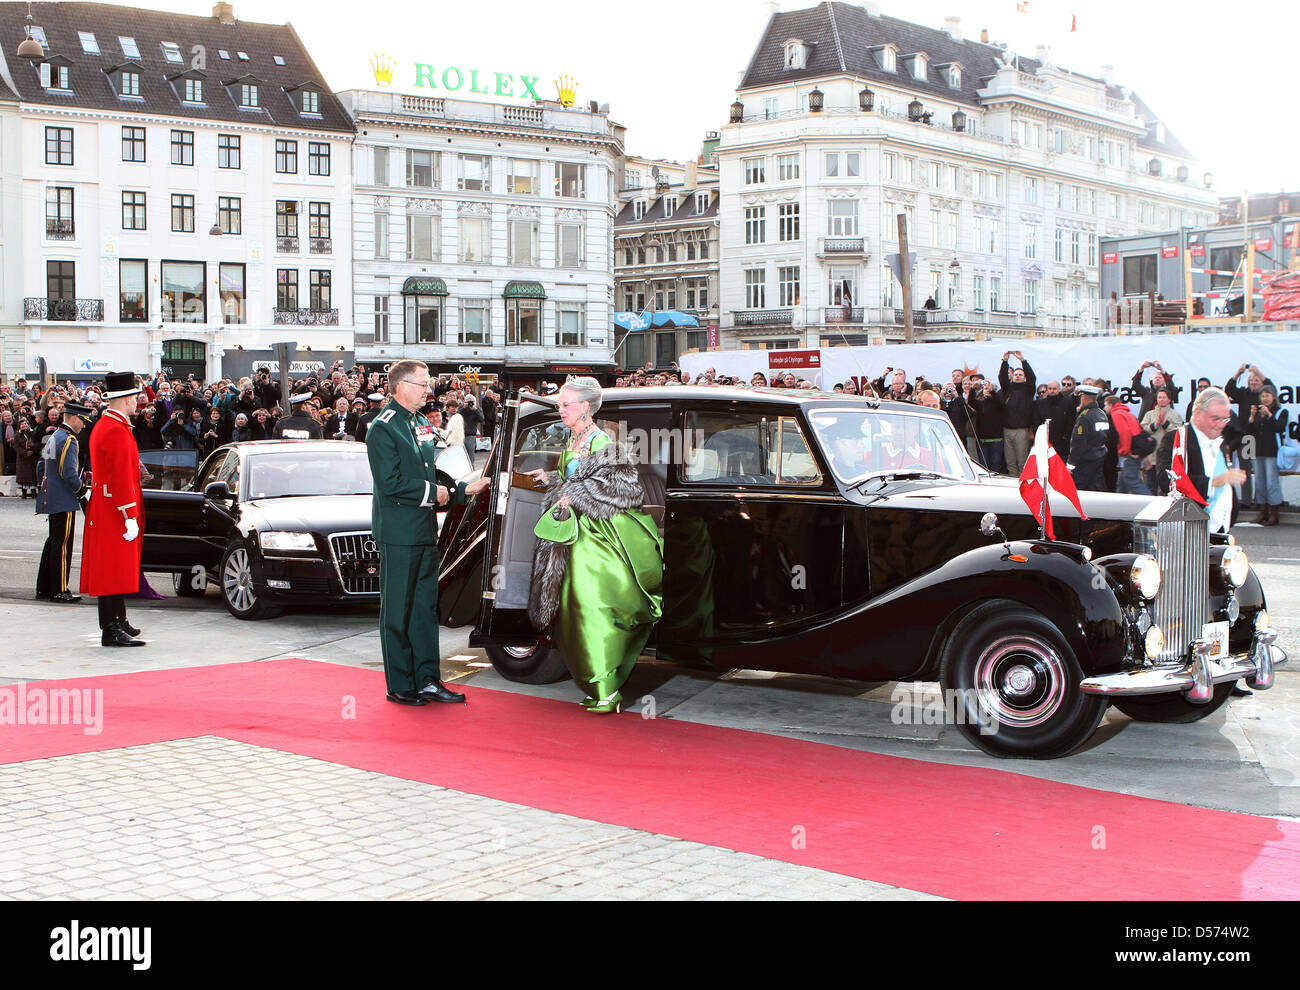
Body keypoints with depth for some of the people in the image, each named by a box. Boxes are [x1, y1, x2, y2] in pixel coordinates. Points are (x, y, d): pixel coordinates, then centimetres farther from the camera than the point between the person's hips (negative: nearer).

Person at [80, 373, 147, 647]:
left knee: (113, 570, 17)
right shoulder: (117, 431, -18)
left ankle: (119, 622, 27)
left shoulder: (103, 426, 15)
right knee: (115, 570, -8)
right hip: (116, 511, -10)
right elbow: (121, 478, -22)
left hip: (103, 509, 10)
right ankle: (112, 630, -7)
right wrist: (130, 517, -21)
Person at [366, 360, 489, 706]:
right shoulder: (382, 428, -11)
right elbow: (390, 483, -19)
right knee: (397, 610, 0)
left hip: (425, 530, 8)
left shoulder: (422, 424, 15)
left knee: (425, 606, 11)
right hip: (398, 533, -8)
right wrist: (433, 492, -12)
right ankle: (400, 686, 8)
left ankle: (427, 680, 17)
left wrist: (463, 489, 10)